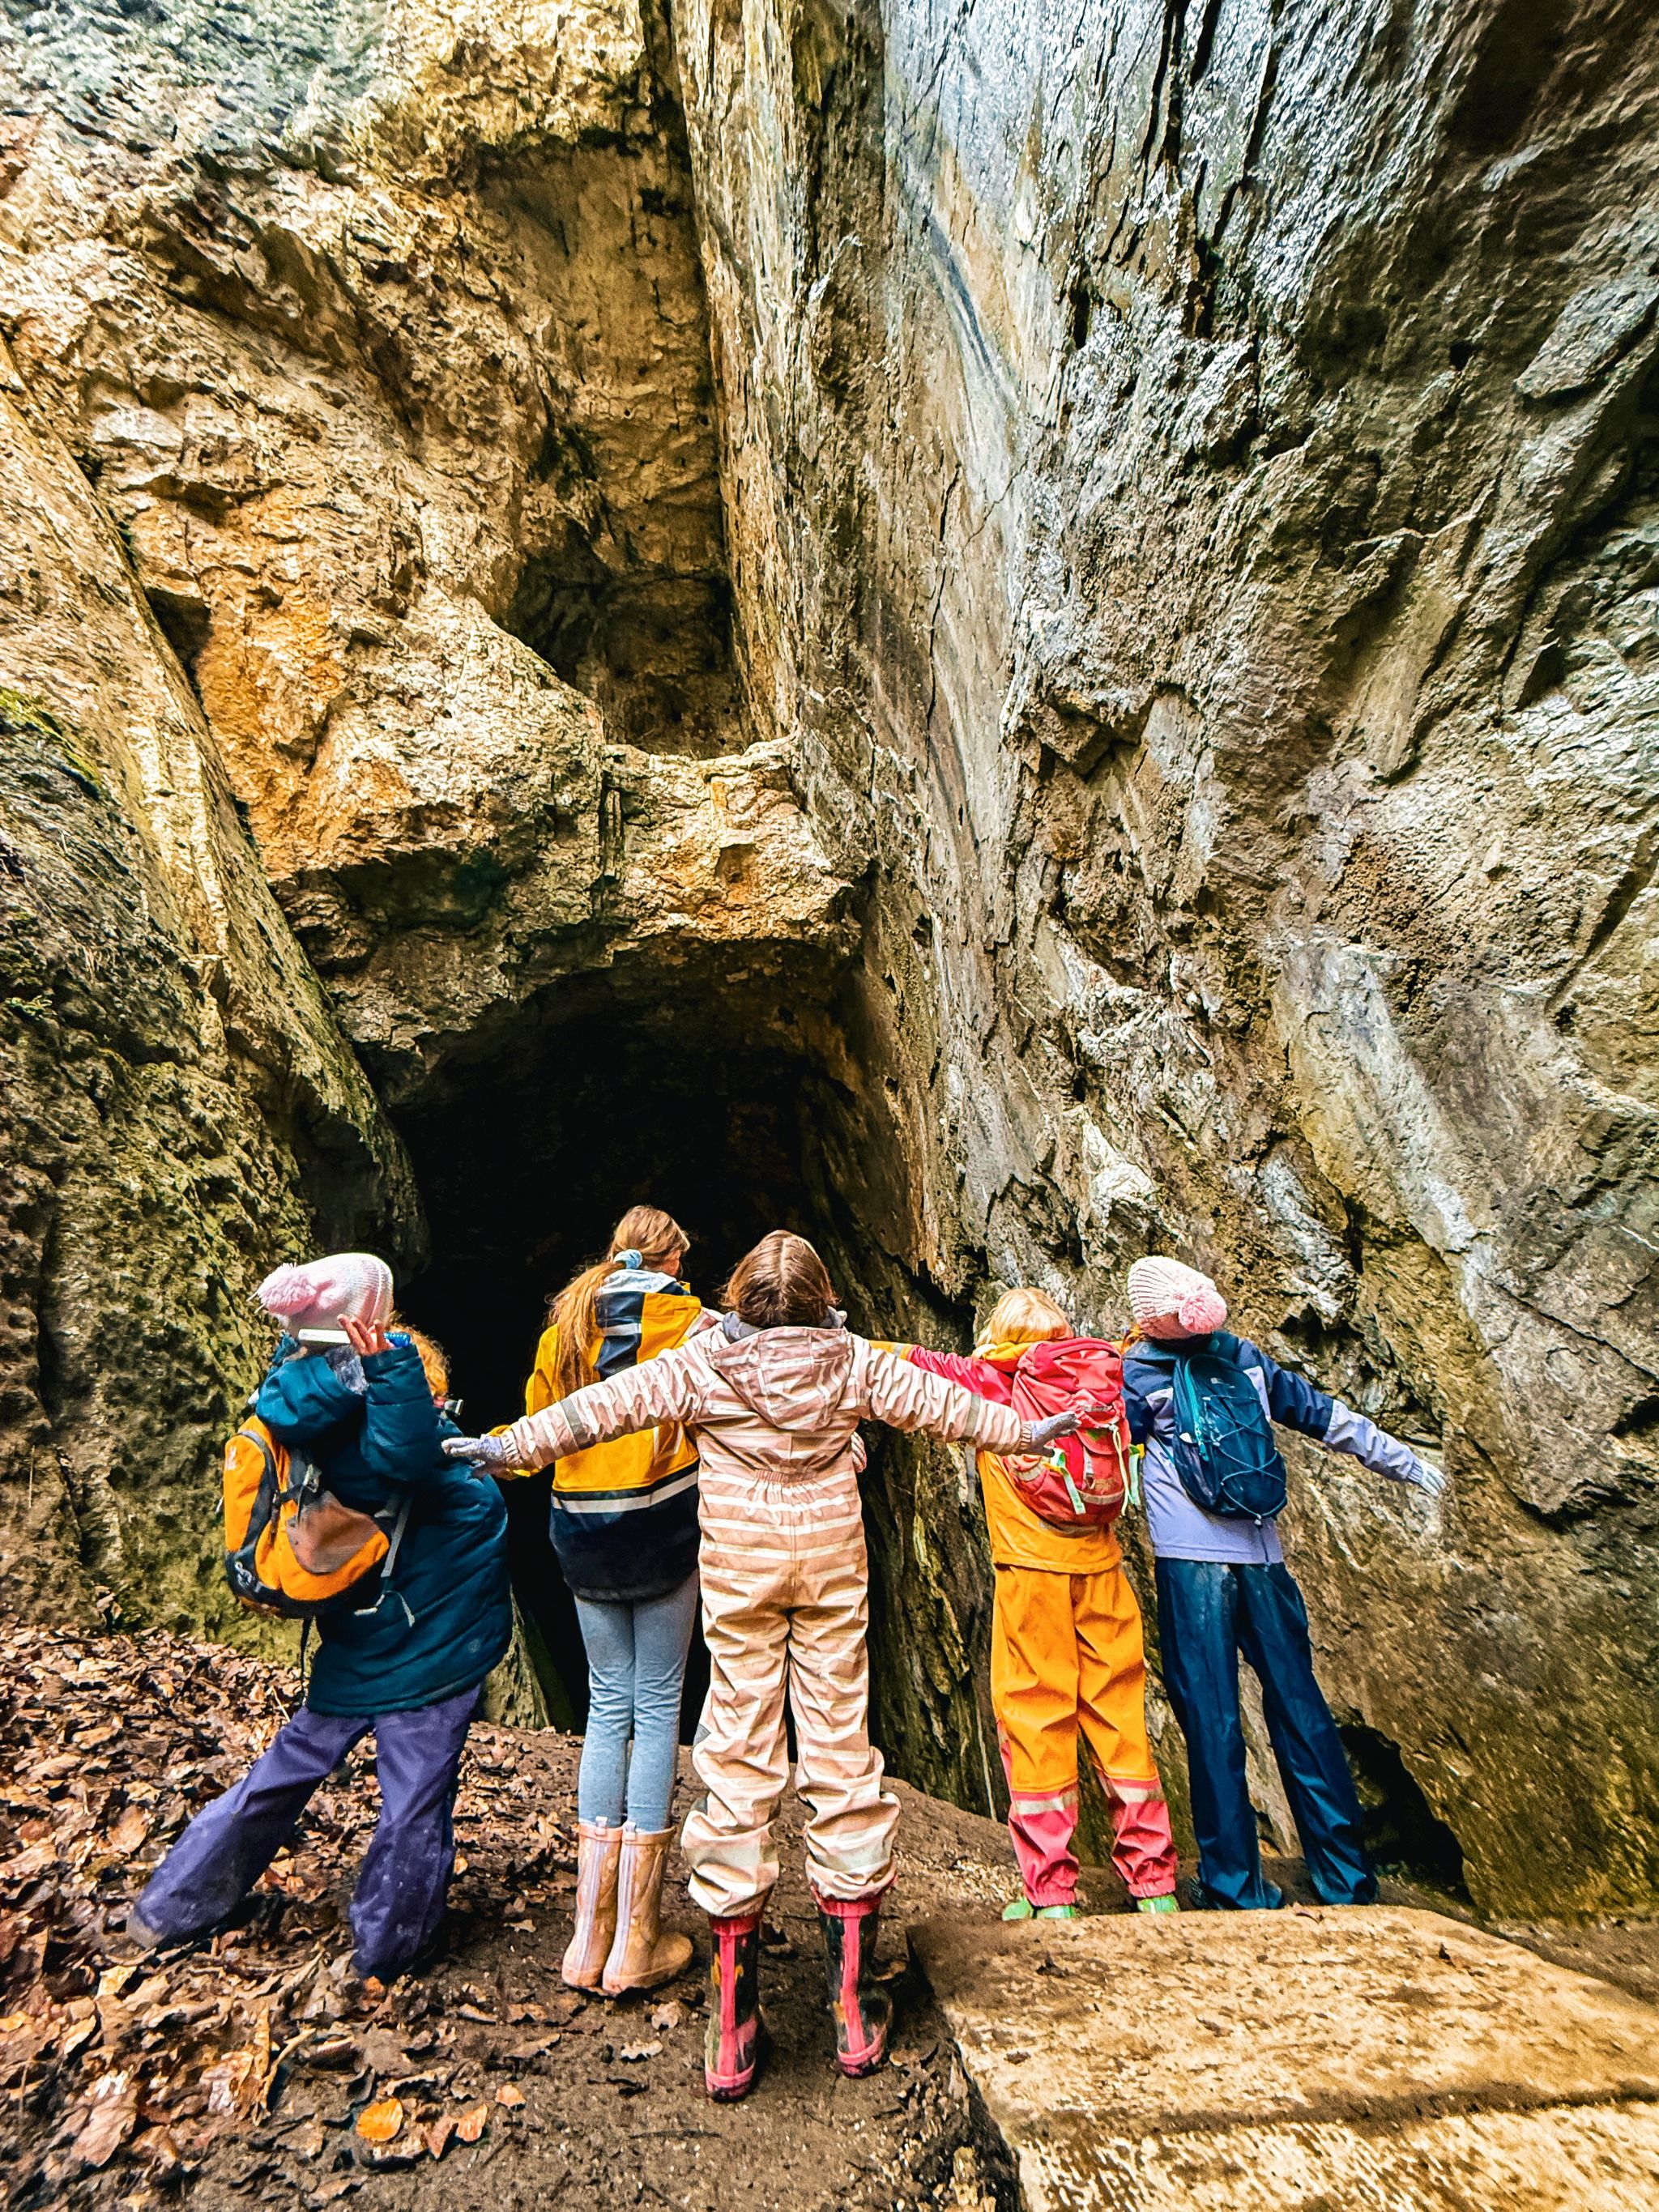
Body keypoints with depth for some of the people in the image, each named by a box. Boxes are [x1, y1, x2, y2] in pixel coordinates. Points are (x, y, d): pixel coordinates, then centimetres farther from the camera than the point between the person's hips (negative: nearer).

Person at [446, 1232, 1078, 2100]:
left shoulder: (701, 1364, -5)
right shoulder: (855, 1363, -2)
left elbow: (606, 1403, -4)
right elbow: (939, 1401, 7)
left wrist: (508, 1446, 6)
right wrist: (1023, 1430, 22)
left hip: (739, 1573, -1)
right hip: (834, 1568, 1)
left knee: (738, 1762, 7)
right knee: (841, 1754, 10)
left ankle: (733, 2027, 17)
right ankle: (855, 2009, 20)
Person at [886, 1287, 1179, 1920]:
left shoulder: (984, 1378, 1)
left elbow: (911, 1360, 4)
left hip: (1032, 1569, -3)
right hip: (1101, 1566, 4)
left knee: (1035, 1721, 4)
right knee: (1120, 1718, 12)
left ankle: (1050, 1892, 8)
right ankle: (1153, 1881, 19)